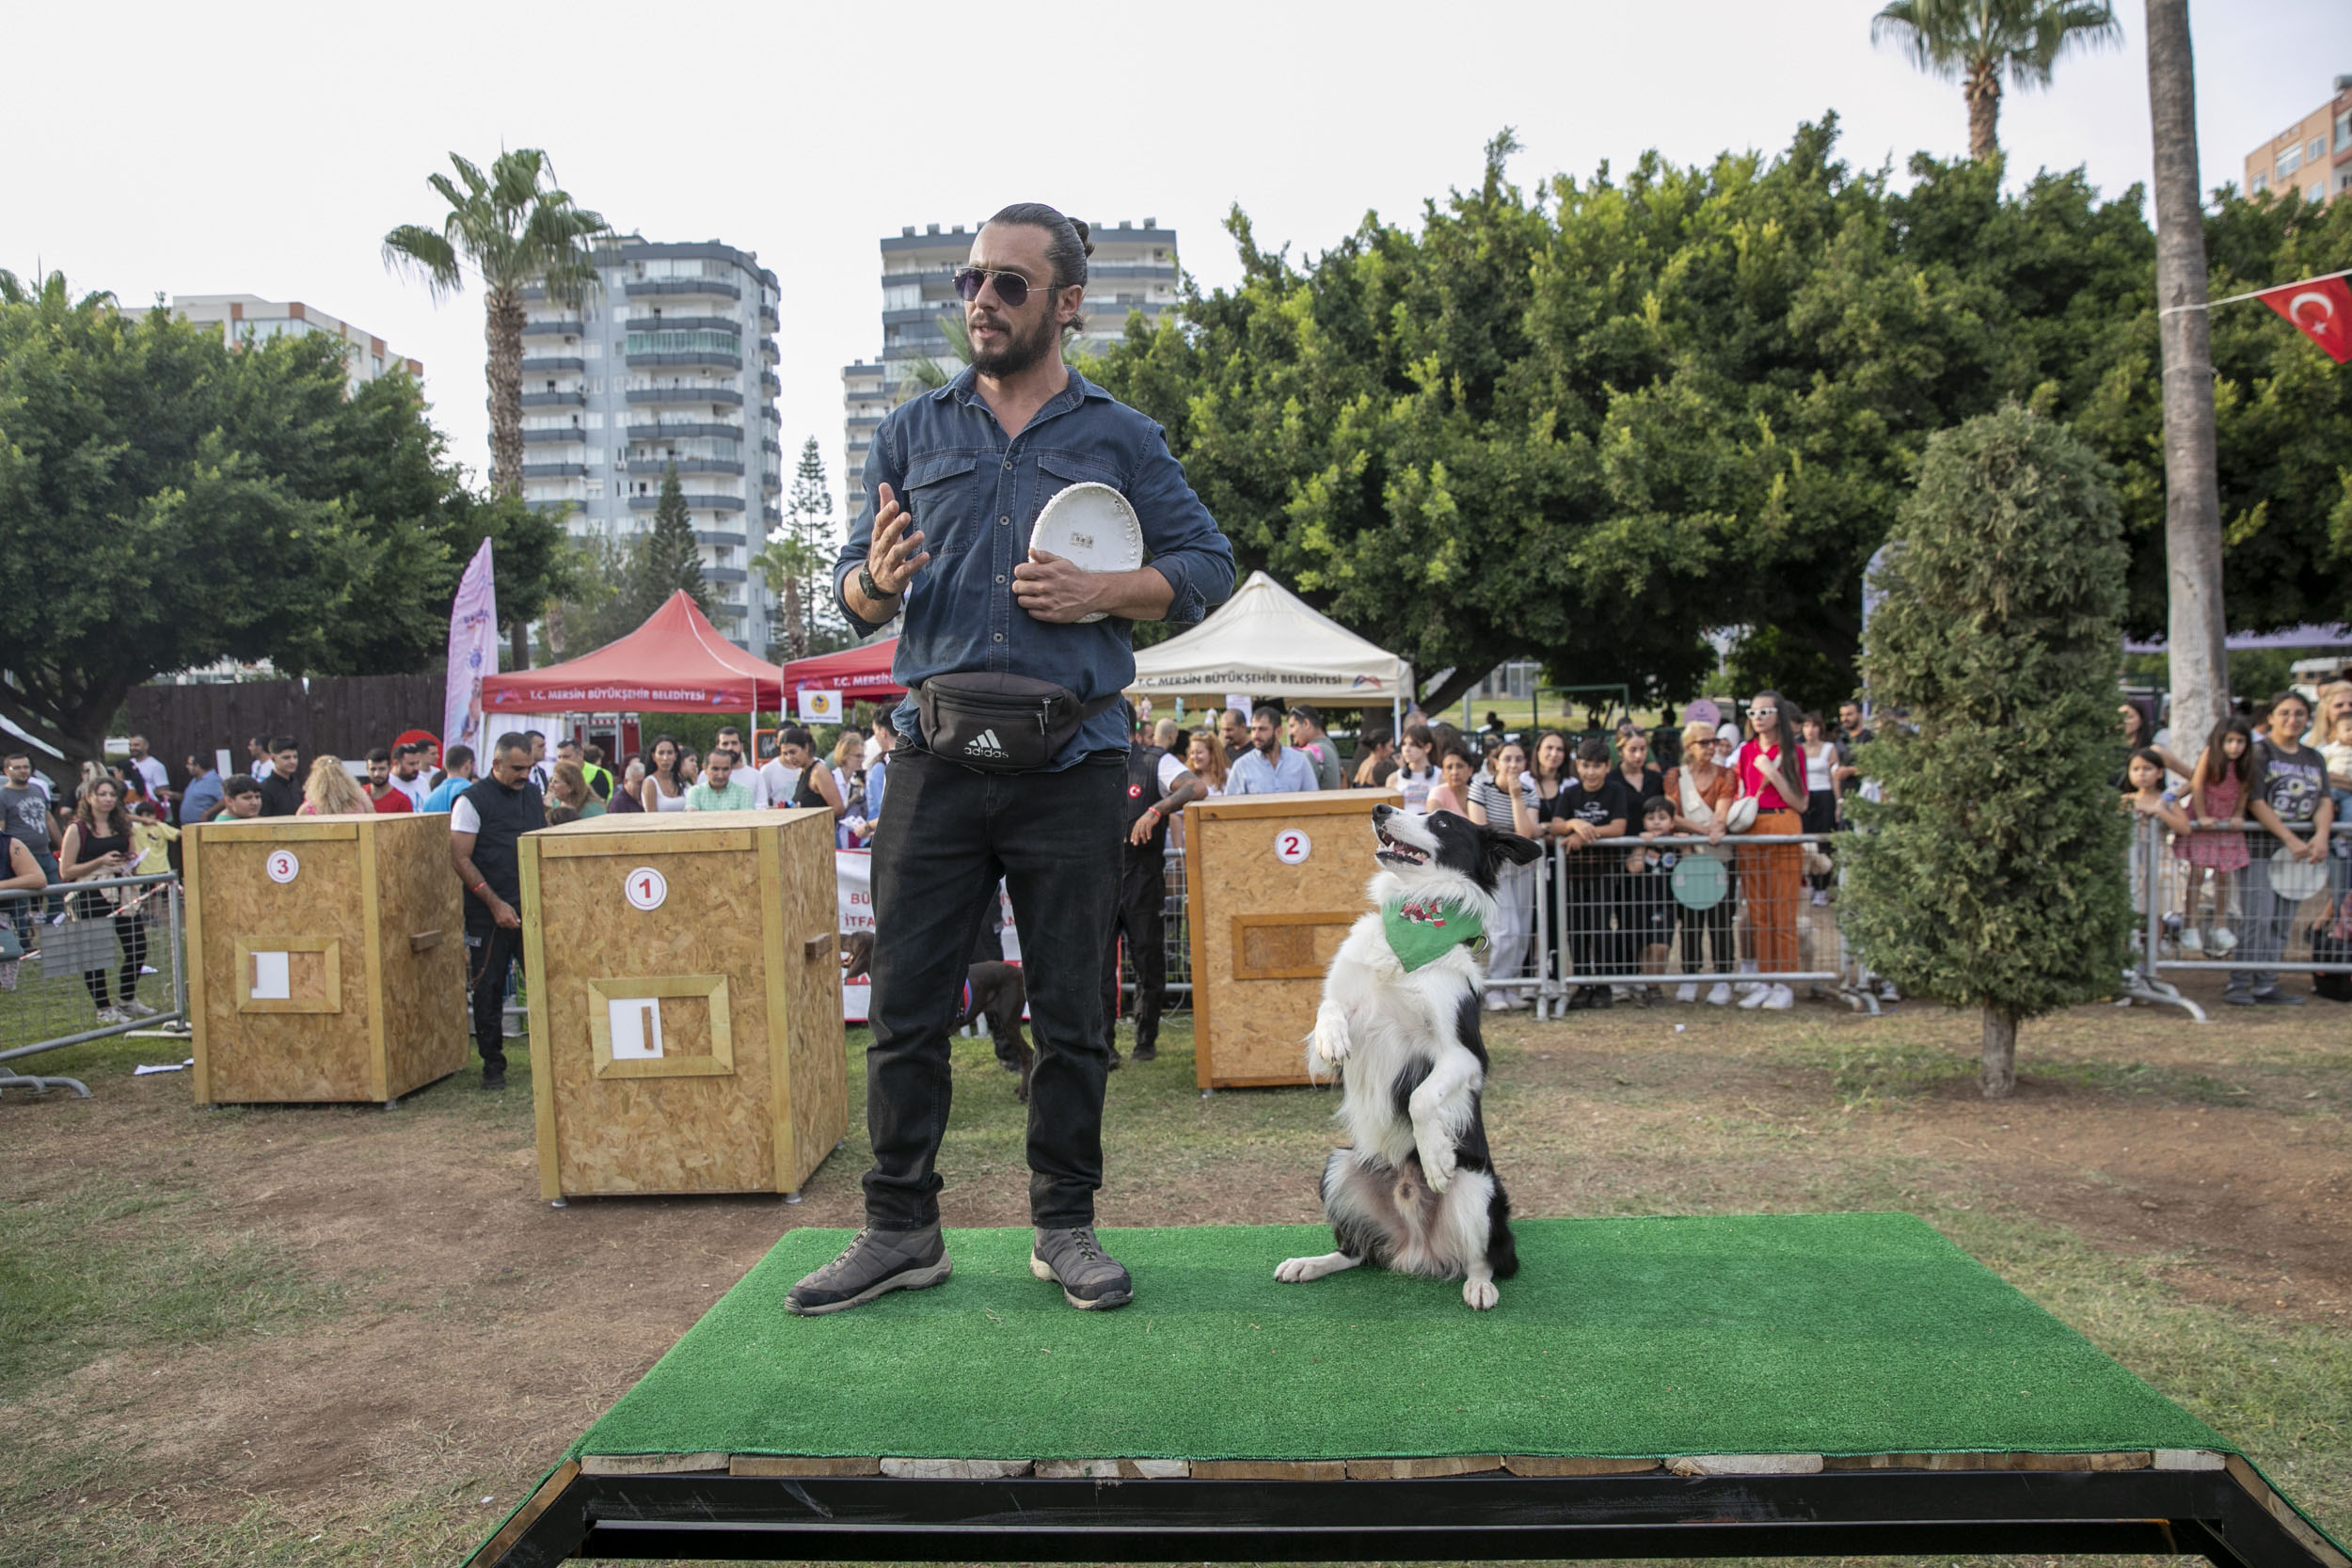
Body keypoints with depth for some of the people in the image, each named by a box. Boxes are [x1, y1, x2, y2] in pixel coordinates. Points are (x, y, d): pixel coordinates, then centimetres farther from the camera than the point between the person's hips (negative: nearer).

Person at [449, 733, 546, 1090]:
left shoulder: (533, 794, 11)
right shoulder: (472, 800, -6)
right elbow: (460, 860, -9)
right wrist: (495, 904, -12)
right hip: (488, 913, -4)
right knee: (488, 990, 3)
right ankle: (492, 1065, 14)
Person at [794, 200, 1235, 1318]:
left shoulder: (1122, 439, 9)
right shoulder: (912, 431, 13)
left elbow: (1205, 566, 7)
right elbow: (855, 592, 11)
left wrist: (1100, 593, -10)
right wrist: (875, 581, -13)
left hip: (1069, 764, -1)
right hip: (936, 756, 2)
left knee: (1071, 1008, 6)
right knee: (905, 1004, 3)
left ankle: (1065, 1225, 20)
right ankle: (901, 1230, 16)